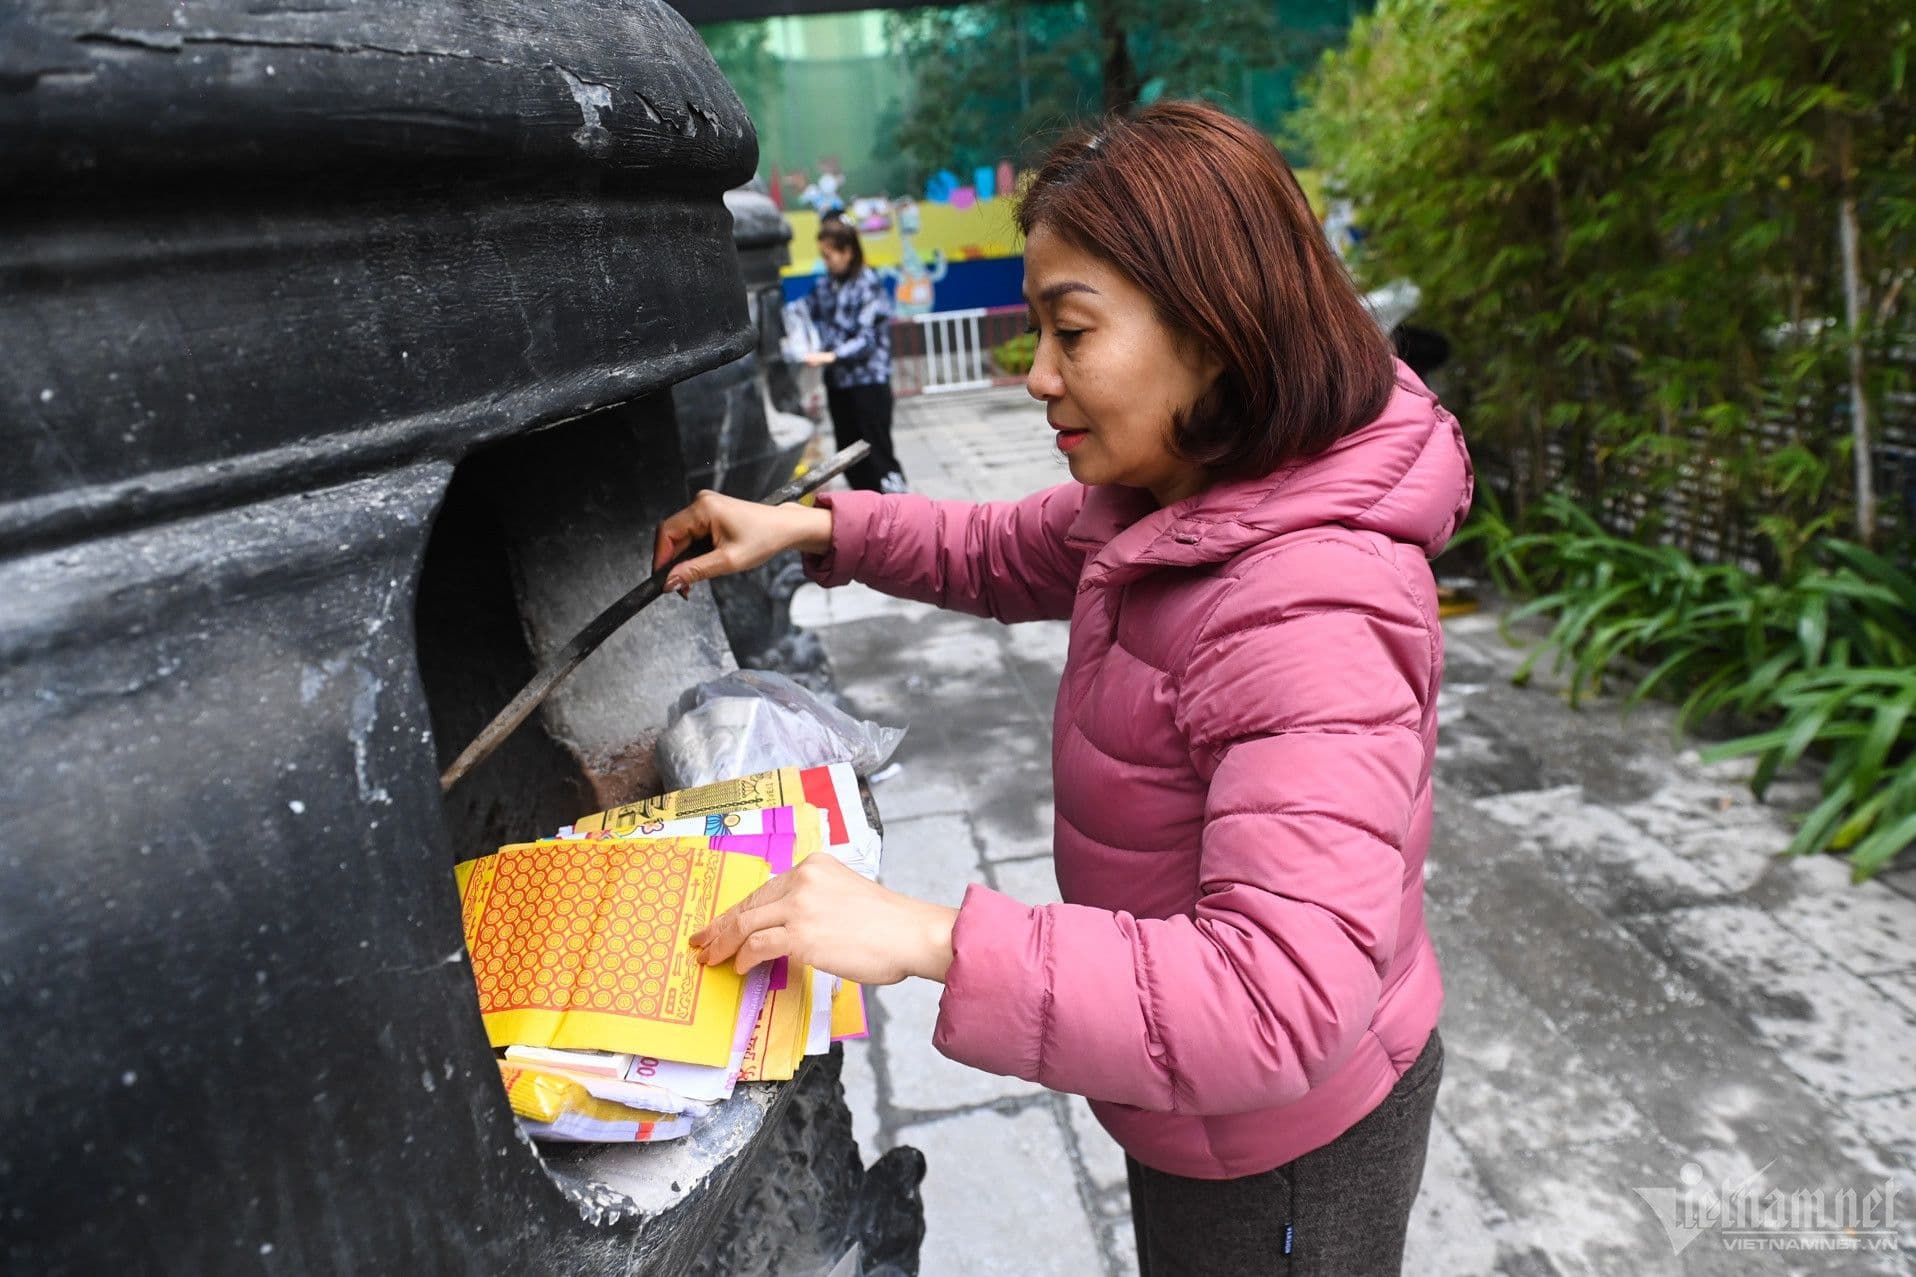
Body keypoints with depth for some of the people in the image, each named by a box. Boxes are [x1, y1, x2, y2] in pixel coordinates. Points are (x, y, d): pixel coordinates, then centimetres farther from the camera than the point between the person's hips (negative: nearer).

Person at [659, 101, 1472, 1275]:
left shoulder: (1313, 617, -37)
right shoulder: (1178, 499, -7)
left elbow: (1281, 1003, -41)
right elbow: (1007, 554, 9)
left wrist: (933, 939, -44)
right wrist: (813, 528, -2)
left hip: (1286, 1147, -7)